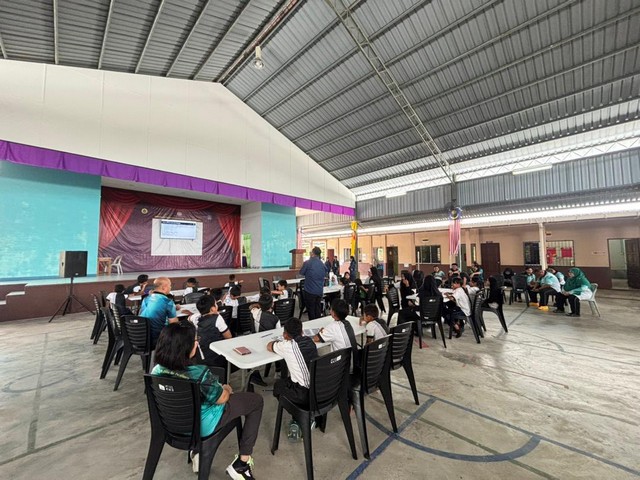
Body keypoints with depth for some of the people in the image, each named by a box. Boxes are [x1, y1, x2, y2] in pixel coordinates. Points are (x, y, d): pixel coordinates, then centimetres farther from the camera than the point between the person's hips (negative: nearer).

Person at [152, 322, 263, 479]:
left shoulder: (157, 370, -15)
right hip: (201, 425, -6)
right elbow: (221, 399, -18)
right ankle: (242, 463, 12)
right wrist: (226, 389, 4)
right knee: (256, 400, 6)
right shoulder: (199, 374, -35)